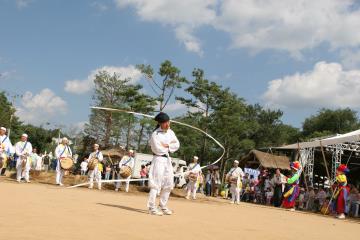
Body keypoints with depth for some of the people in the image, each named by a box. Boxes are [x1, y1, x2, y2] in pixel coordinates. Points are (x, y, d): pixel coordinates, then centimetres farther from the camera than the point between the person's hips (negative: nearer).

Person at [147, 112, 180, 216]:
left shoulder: (170, 132, 8)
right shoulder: (155, 134, -13)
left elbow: (177, 145, 6)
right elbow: (158, 149, -19)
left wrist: (166, 146, -10)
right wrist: (169, 147, -5)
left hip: (168, 160, 8)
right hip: (159, 159, -8)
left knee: (168, 184, 11)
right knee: (156, 183, -11)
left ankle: (163, 206, 23)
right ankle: (152, 207, -8)